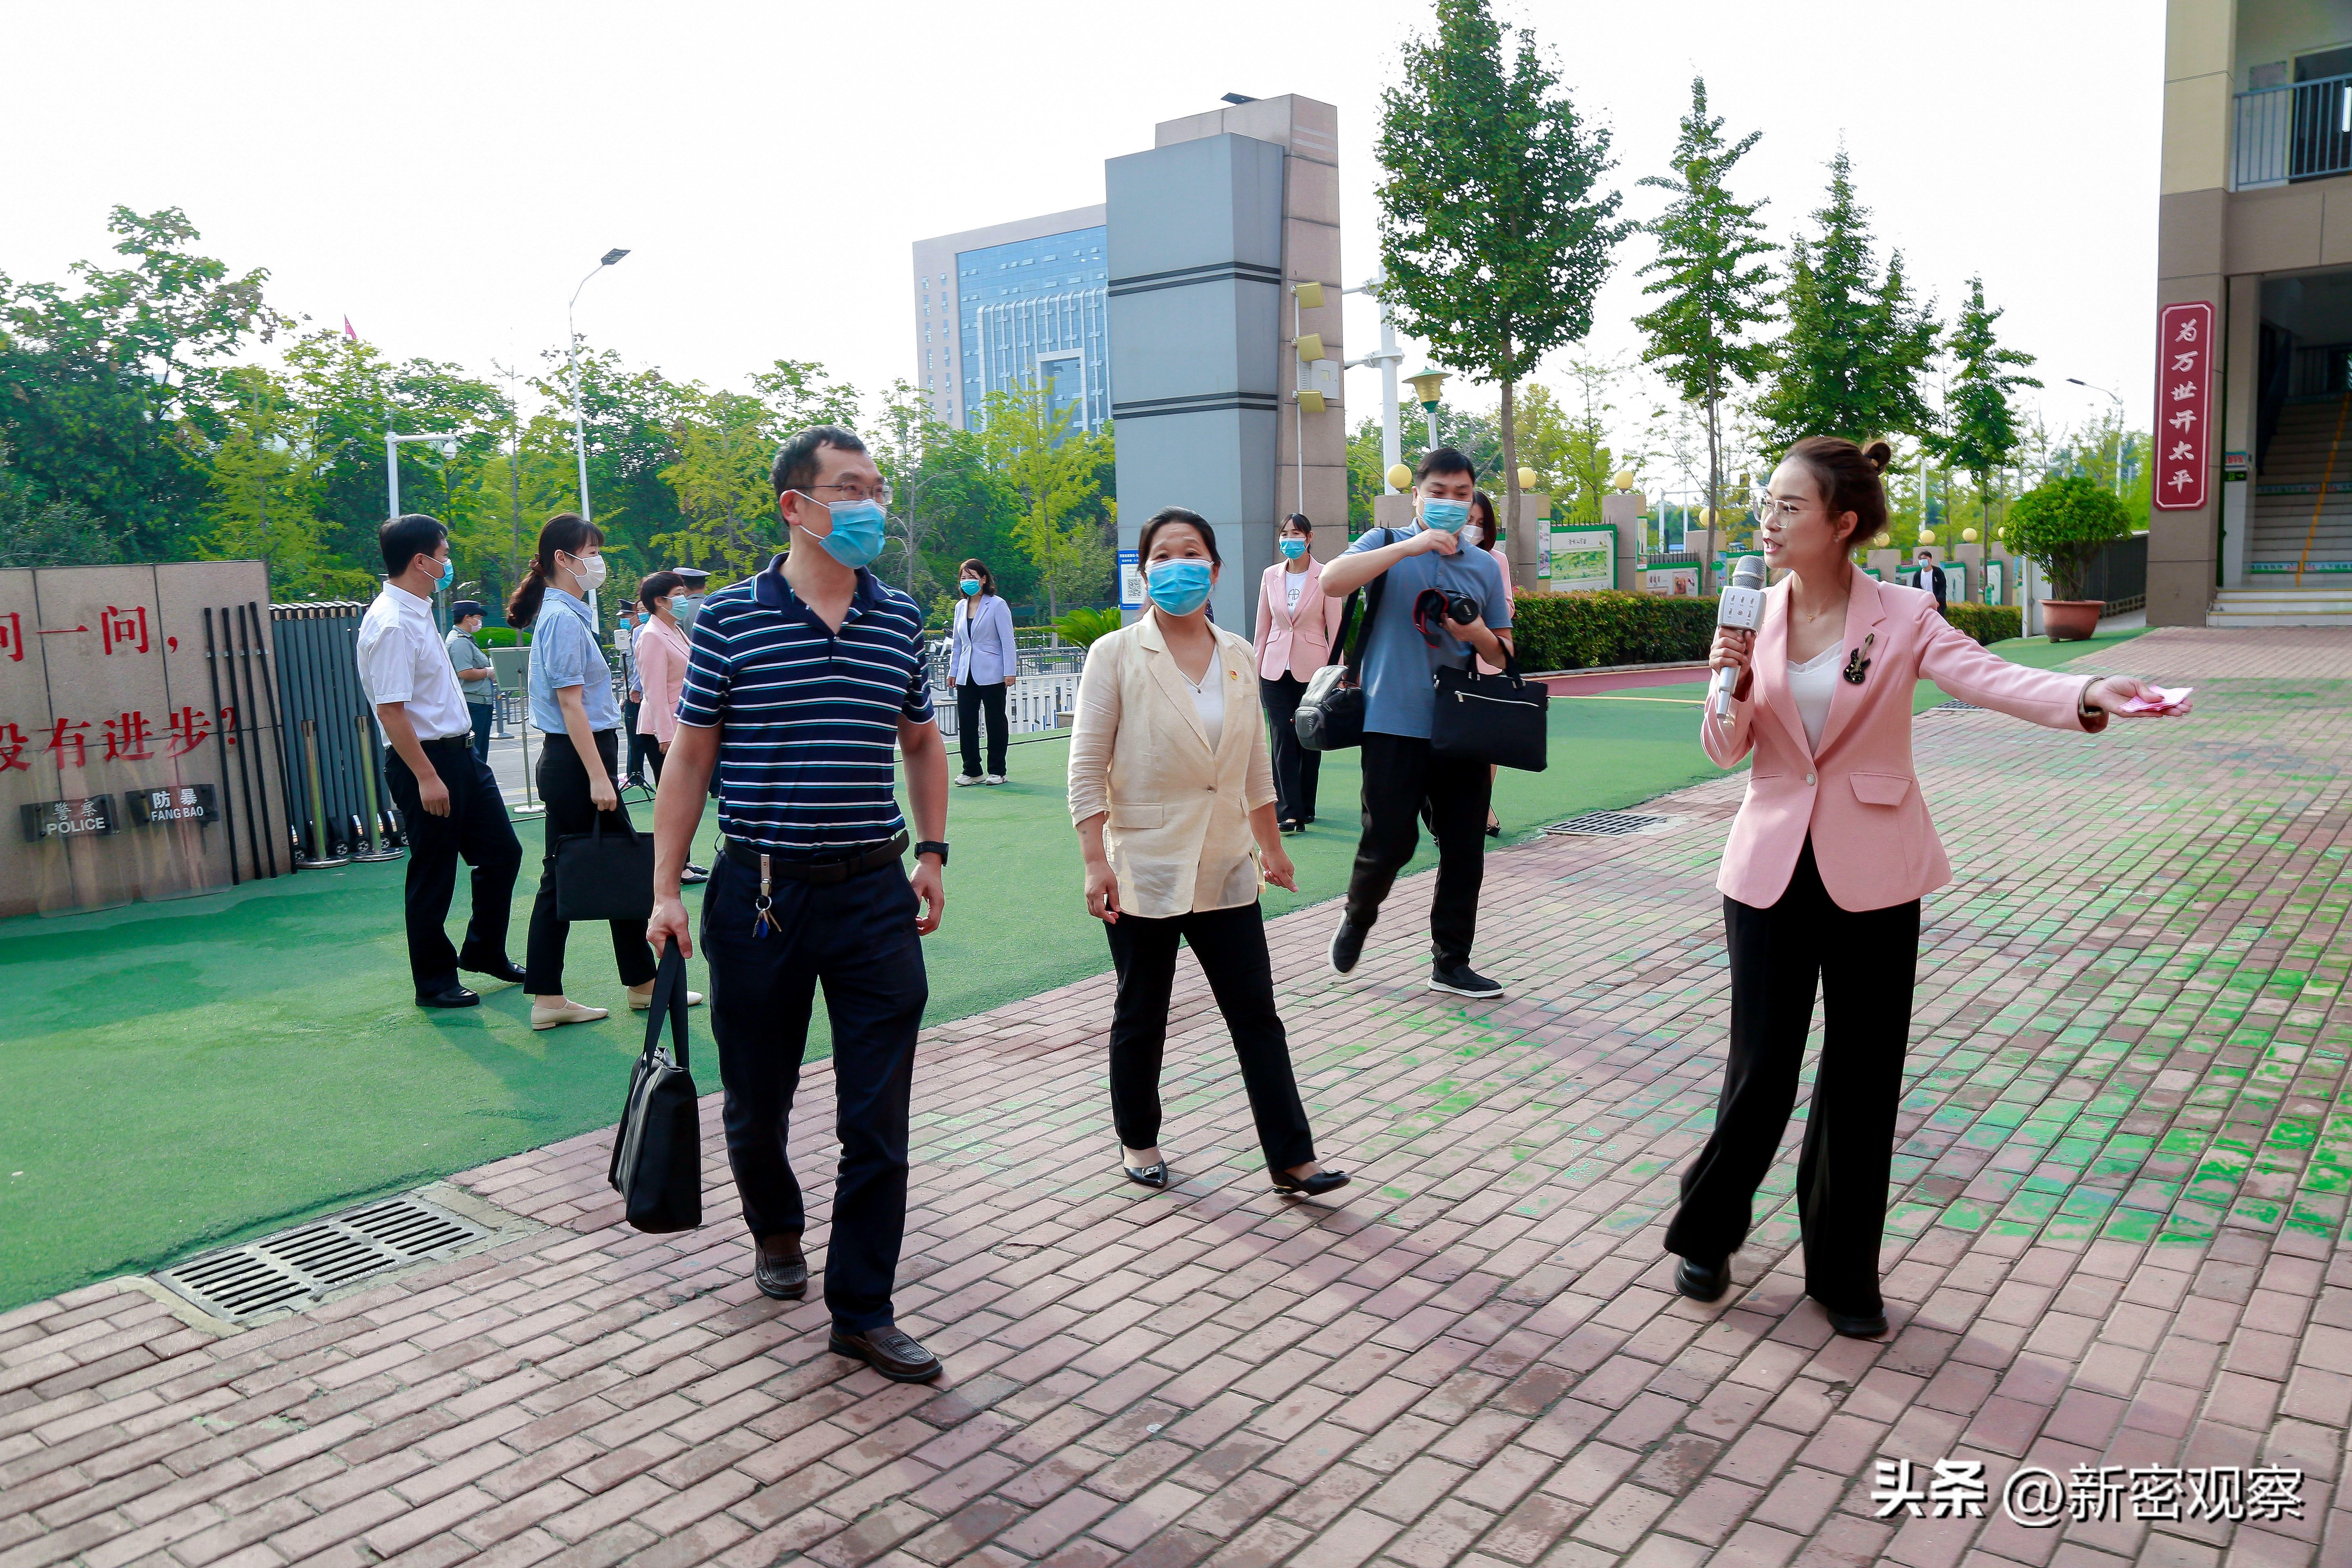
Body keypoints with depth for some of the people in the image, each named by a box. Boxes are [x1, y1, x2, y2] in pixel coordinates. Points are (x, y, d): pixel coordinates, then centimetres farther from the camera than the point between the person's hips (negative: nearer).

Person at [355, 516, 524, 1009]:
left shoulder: (418, 612, 10)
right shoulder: (391, 625, -20)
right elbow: (390, 711, -24)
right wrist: (427, 777, -24)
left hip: (460, 751, 9)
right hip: (424, 760, -9)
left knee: (501, 852, 16)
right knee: (433, 875, 3)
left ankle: (484, 952, 32)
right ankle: (435, 982, 17)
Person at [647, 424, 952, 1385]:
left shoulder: (901, 622, 6)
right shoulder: (730, 619, -4)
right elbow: (690, 757, -1)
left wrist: (932, 853, 11)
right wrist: (665, 890, -5)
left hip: (875, 895, 2)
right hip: (759, 895, -2)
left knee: (878, 1122, 1)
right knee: (757, 1100, 14)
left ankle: (863, 1310, 14)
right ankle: (775, 1230, 45)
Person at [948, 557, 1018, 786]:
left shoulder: (997, 604, -5)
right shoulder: (961, 606, 13)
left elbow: (1007, 641, -7)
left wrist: (1010, 671, -12)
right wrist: (952, 671, 14)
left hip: (992, 675, -5)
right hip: (966, 675, 5)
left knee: (995, 722, 3)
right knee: (966, 724, 3)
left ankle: (997, 771, 11)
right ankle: (972, 771, 11)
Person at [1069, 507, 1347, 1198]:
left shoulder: (1238, 655, 5)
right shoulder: (1117, 655, -7)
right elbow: (1087, 769, -8)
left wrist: (1271, 845, 16)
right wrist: (1096, 865, -13)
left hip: (1224, 868, 3)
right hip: (1145, 870, -3)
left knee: (1257, 1012, 4)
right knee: (1141, 1018, 12)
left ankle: (1290, 1158, 11)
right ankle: (1138, 1141, 32)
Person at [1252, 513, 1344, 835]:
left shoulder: (1324, 576, -2)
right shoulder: (1270, 576, 7)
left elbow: (1335, 628, -2)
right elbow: (1263, 628, 12)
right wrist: (1254, 673, 9)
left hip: (1312, 669, -2)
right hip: (1276, 671, 2)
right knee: (1283, 740, -7)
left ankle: (1305, 808, 21)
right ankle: (1288, 812, -8)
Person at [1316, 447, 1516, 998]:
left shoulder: (1484, 566, 14)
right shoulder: (1388, 544, 3)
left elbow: (1504, 652, 18)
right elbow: (1332, 581, -18)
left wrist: (1479, 635, -6)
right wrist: (1411, 545, -22)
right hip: (1395, 724, -4)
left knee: (1465, 850, 5)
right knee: (1389, 842, -3)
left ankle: (1451, 963, 19)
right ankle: (1357, 917, 28)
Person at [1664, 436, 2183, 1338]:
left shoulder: (1901, 616, -5)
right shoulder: (1755, 615, 2)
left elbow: (1994, 679, -19)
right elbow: (1726, 752, 2)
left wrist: (2087, 697, -38)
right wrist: (1733, 686, -18)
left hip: (1870, 873, -1)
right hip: (1772, 866, 1)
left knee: (1863, 1077, 7)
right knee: (1761, 1068, 2)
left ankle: (1844, 1273, 24)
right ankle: (1707, 1235, 25)